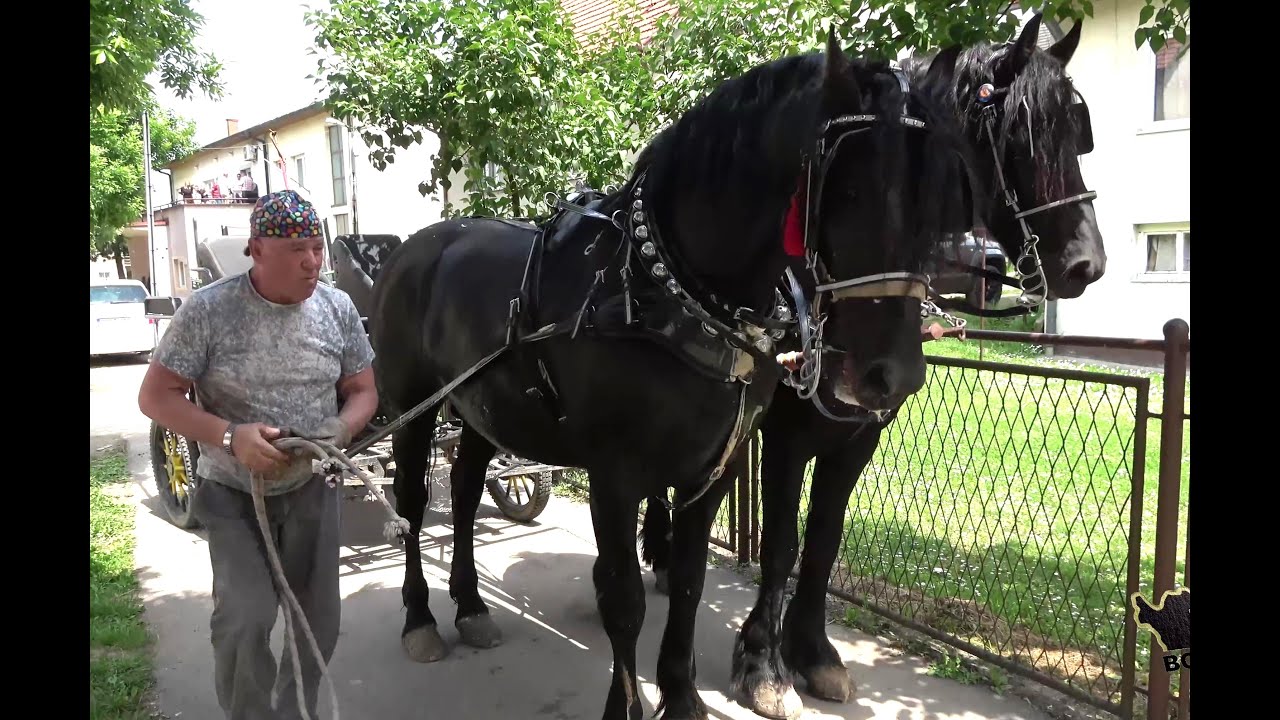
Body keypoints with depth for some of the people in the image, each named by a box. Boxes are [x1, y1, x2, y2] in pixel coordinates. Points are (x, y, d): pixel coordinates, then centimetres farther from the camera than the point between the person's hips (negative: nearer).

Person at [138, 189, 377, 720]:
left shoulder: (338, 307, -7)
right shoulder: (208, 310, -16)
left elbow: (362, 392, 2)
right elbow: (156, 396, -11)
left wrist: (339, 431, -20)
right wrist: (230, 435, -27)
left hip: (311, 489, 3)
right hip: (233, 493, -3)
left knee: (319, 616, 9)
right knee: (246, 614, -14)